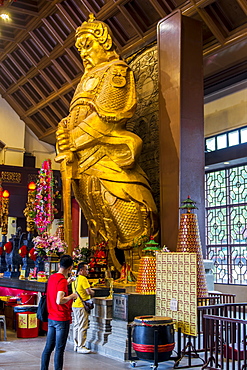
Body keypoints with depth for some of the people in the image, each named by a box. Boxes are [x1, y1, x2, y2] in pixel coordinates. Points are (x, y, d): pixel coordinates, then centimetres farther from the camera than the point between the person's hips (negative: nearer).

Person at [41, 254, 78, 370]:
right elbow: (59, 300, -29)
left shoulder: (51, 277, 8)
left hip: (51, 318, 8)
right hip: (62, 319, -8)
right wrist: (72, 296, -14)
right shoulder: (62, 280, -18)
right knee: (59, 349, -1)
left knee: (48, 347, 13)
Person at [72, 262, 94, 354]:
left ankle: (76, 345, 19)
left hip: (75, 305, 10)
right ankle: (81, 347, -3)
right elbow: (89, 292, -19)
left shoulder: (75, 279, 14)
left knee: (76, 326, 13)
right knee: (83, 327, -5)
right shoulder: (83, 278, -15)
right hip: (81, 306, -10)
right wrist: (93, 293, 2)